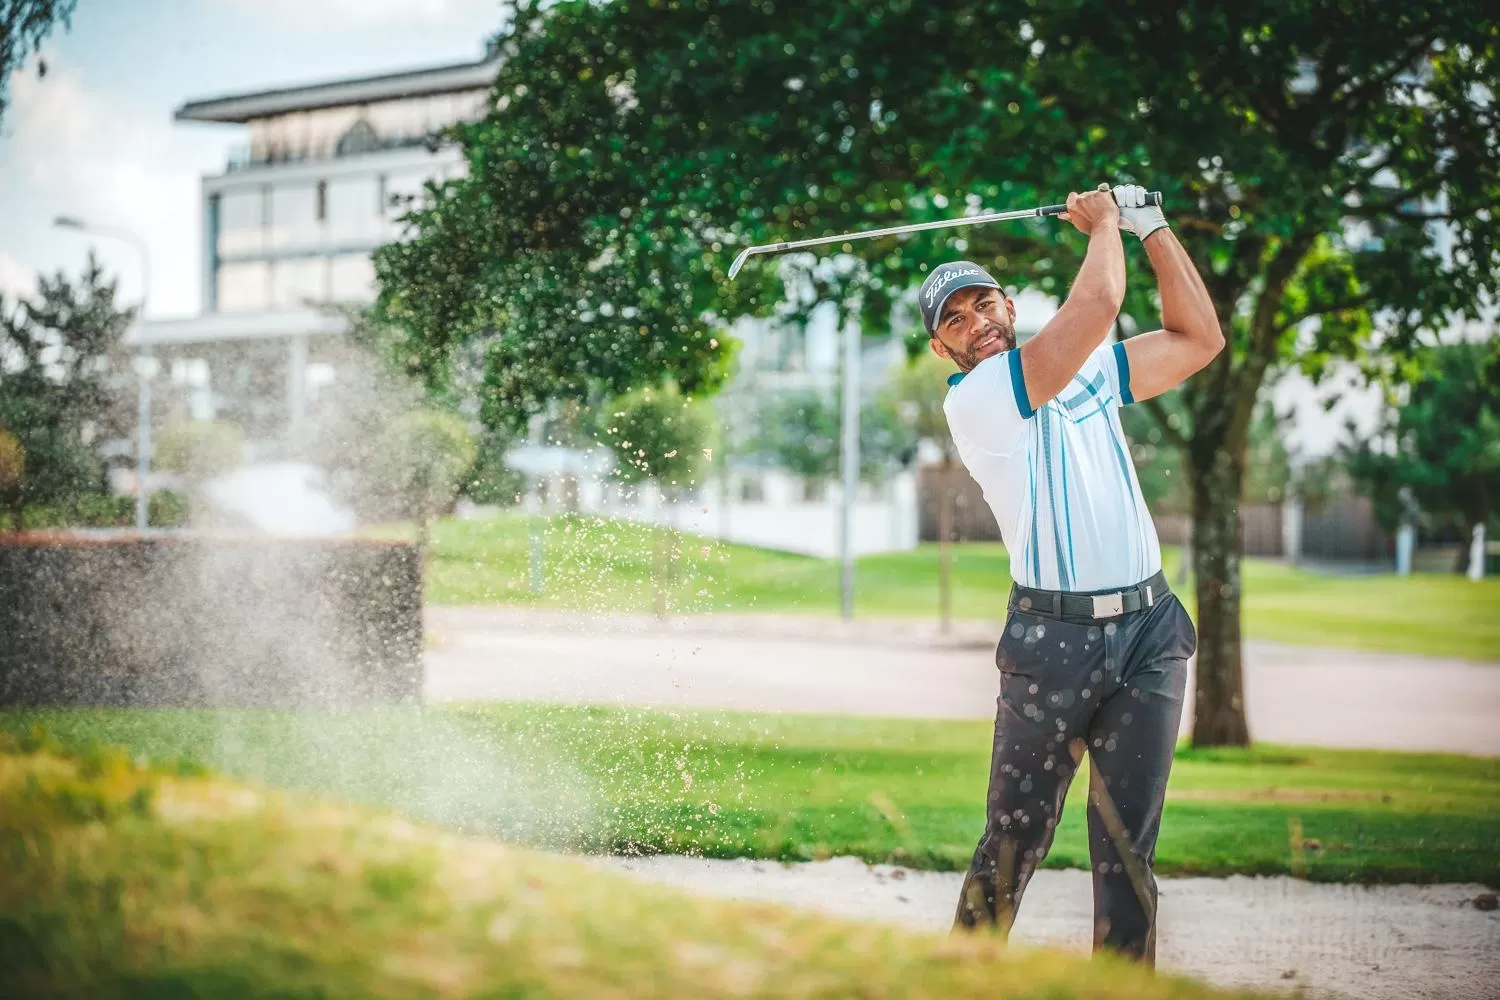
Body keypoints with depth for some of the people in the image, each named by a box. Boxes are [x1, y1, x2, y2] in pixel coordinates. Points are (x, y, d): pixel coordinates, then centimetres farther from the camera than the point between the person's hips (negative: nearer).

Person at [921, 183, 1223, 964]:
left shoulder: (1088, 368, 16)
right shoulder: (971, 401, -7)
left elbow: (1198, 338, 17)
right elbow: (1098, 303, -14)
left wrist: (1150, 225, 14)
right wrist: (1104, 222, 4)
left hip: (1149, 633, 5)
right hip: (1054, 638, -4)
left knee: (1126, 849, 0)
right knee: (1012, 846, 1)